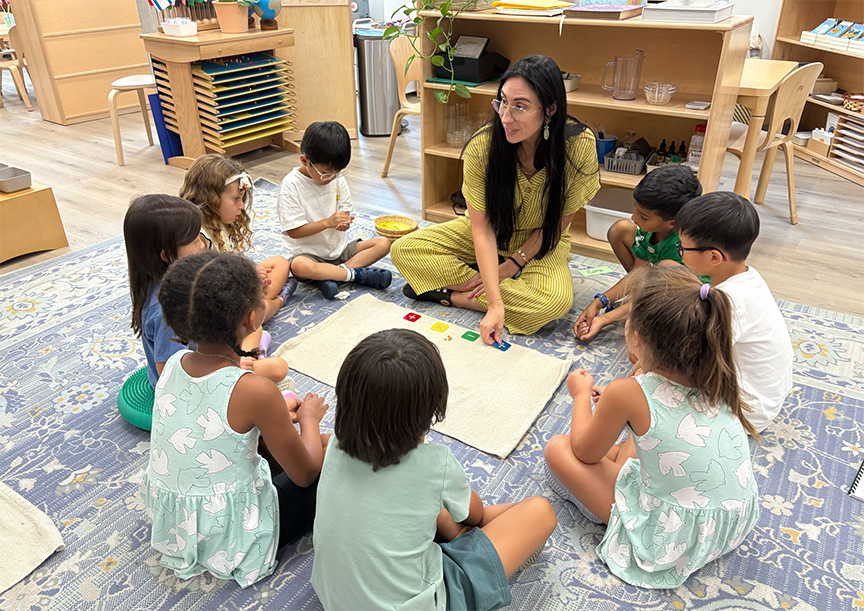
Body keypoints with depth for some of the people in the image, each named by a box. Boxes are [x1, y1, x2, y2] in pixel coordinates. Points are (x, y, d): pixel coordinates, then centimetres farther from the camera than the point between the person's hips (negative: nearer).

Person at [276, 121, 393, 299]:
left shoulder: (338, 179, 2)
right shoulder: (291, 186, -14)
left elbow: (345, 210, 9)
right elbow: (294, 231, -16)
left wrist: (344, 223, -17)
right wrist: (328, 222, -26)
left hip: (339, 248, 6)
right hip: (310, 253, -5)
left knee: (383, 243, -11)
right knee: (299, 266, -40)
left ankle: (330, 275, -21)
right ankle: (356, 273, -24)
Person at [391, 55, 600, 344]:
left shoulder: (580, 145, -25)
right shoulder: (482, 146, -25)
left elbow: (559, 221, -12)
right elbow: (482, 228, -25)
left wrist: (513, 263, -14)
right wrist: (495, 302, -34)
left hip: (541, 242, 0)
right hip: (487, 235, 1)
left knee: (557, 300, -33)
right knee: (404, 251, -16)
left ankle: (452, 294, -16)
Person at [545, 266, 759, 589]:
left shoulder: (628, 393, -27)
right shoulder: (717, 380, -10)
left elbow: (585, 453, -7)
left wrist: (581, 395, 8)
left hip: (673, 543, -6)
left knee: (558, 448, -3)